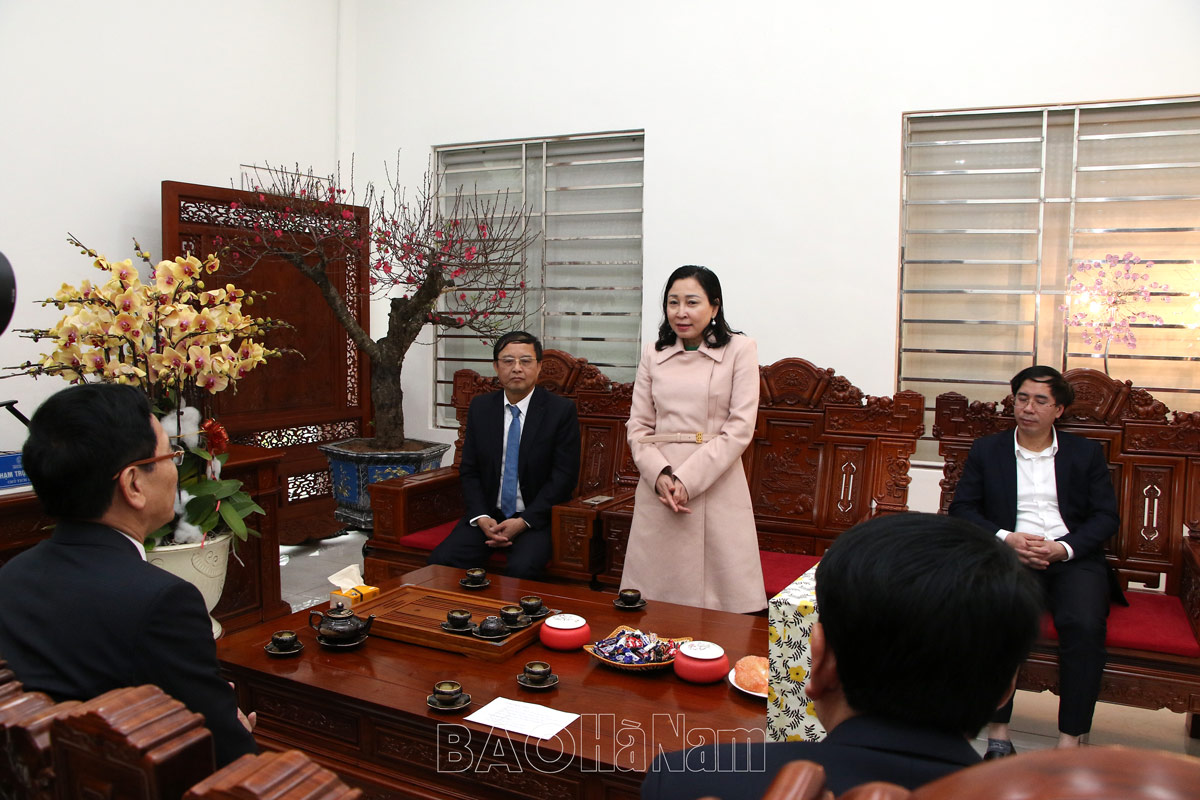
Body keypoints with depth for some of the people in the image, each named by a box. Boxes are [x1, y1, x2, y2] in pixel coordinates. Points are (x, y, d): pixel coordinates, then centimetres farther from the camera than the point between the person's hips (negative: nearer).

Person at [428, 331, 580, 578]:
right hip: (487, 516, 4)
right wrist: (481, 518, -9)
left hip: (537, 520, -3)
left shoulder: (561, 410, -4)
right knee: (441, 559, -19)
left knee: (521, 568, -32)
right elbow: (469, 470, 8)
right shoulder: (480, 407, 7)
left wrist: (523, 521, -15)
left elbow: (564, 476, -7)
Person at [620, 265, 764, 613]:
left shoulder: (739, 349, 2)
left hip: (716, 488, -3)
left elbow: (740, 428, -6)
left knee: (721, 597, -2)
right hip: (657, 490, 3)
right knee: (655, 592, 5)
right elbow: (638, 426, 9)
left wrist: (688, 479, -13)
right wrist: (660, 475, -8)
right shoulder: (653, 353, 12)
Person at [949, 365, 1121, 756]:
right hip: (1009, 557, 0)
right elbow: (962, 508, 7)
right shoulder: (986, 449, 14)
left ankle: (1069, 742, -21)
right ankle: (998, 735, -23)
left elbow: (1106, 516, 7)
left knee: (1084, 624, -30)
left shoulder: (1086, 453, 15)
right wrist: (1006, 538, -11)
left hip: (1074, 558, 1)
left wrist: (1064, 548, -11)